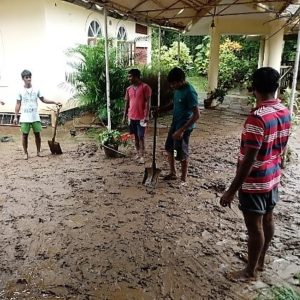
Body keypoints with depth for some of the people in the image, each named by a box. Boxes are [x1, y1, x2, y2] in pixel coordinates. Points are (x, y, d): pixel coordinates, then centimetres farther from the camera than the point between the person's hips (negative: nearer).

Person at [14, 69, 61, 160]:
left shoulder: (36, 90, 6)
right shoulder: (20, 91, 2)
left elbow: (43, 100, 10)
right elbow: (18, 104, 4)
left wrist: (54, 102, 1)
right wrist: (15, 116, 0)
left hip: (35, 117, 2)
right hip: (25, 118, -1)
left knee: (37, 134, 3)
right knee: (25, 135, 1)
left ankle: (38, 151, 15)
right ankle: (25, 153, 10)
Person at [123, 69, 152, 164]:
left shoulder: (145, 87, -9)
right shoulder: (129, 89, 9)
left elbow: (147, 102, -12)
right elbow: (126, 103, 13)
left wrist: (146, 116, -18)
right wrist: (124, 116, 10)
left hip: (141, 117, -6)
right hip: (131, 117, 6)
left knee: (141, 136, -3)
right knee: (136, 136, 13)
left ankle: (142, 155, 5)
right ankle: (138, 153, 24)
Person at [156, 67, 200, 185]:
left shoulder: (189, 92, -24)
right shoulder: (177, 89, 3)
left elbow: (196, 114, -27)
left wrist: (181, 130, -29)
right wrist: (160, 109, 1)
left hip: (184, 127, -9)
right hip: (175, 124, 9)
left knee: (182, 154, 3)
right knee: (169, 148, 18)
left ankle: (183, 179, 20)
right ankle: (173, 173, 34)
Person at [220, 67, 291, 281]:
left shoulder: (257, 117, -27)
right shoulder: (285, 112, 0)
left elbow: (249, 160, -27)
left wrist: (231, 191, -21)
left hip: (254, 182, -8)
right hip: (273, 177, 8)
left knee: (254, 226, 7)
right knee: (267, 219, 21)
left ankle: (251, 271, 26)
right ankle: (261, 261, 41)